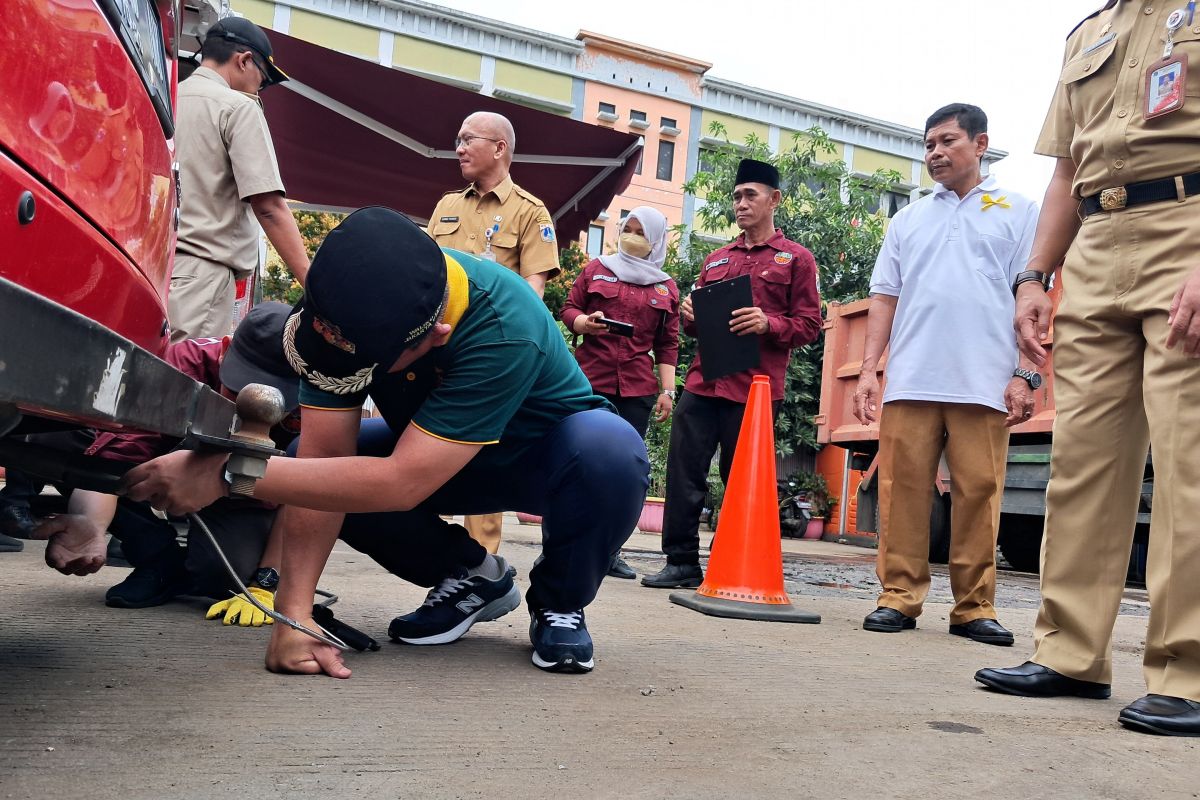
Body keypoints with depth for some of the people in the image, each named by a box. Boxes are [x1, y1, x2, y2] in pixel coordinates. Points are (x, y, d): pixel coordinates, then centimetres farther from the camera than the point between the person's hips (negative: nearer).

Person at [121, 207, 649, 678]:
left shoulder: (504, 330, -40)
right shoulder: (353, 304, -26)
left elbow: (401, 483, -44)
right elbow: (323, 453, -26)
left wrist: (228, 473, -45)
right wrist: (294, 616, -34)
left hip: (543, 452, -4)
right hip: (434, 447, 5)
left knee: (612, 451, -37)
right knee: (321, 475, -19)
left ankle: (559, 601, -6)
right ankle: (471, 577, 4)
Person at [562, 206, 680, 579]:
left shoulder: (666, 288, 13)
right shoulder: (596, 269, 11)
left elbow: (668, 345, 12)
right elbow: (569, 308, 10)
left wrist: (668, 390, 2)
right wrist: (583, 323, -13)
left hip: (638, 388, 2)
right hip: (590, 380, -1)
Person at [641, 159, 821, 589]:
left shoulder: (796, 258, 7)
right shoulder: (716, 259, 21)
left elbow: (809, 325, 1)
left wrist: (768, 323, -17)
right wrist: (689, 315, 3)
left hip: (753, 388, -4)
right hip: (702, 381, 5)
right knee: (684, 472, -1)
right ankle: (682, 562, 9)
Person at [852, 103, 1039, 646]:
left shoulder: (1018, 211, 12)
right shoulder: (908, 219, 20)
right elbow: (884, 297, 16)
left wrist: (1026, 374, -5)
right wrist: (868, 369, 5)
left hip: (984, 383, -2)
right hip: (910, 381, 2)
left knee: (979, 494, -2)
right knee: (903, 491, -1)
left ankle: (974, 607, 7)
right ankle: (899, 597, 6)